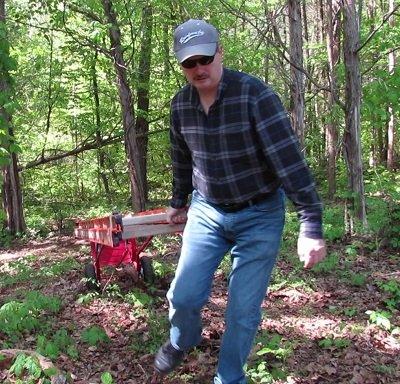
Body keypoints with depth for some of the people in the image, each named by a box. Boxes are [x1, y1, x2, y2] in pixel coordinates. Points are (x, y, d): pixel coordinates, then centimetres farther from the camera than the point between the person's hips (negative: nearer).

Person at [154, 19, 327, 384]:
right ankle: (182, 340, 36)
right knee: (185, 294, 0)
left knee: (243, 310, -2)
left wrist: (311, 225, -30)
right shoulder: (180, 104, -4)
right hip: (206, 211, 4)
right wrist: (178, 202, 25)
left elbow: (289, 159, -26)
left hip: (259, 216, -4)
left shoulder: (256, 94, -21)